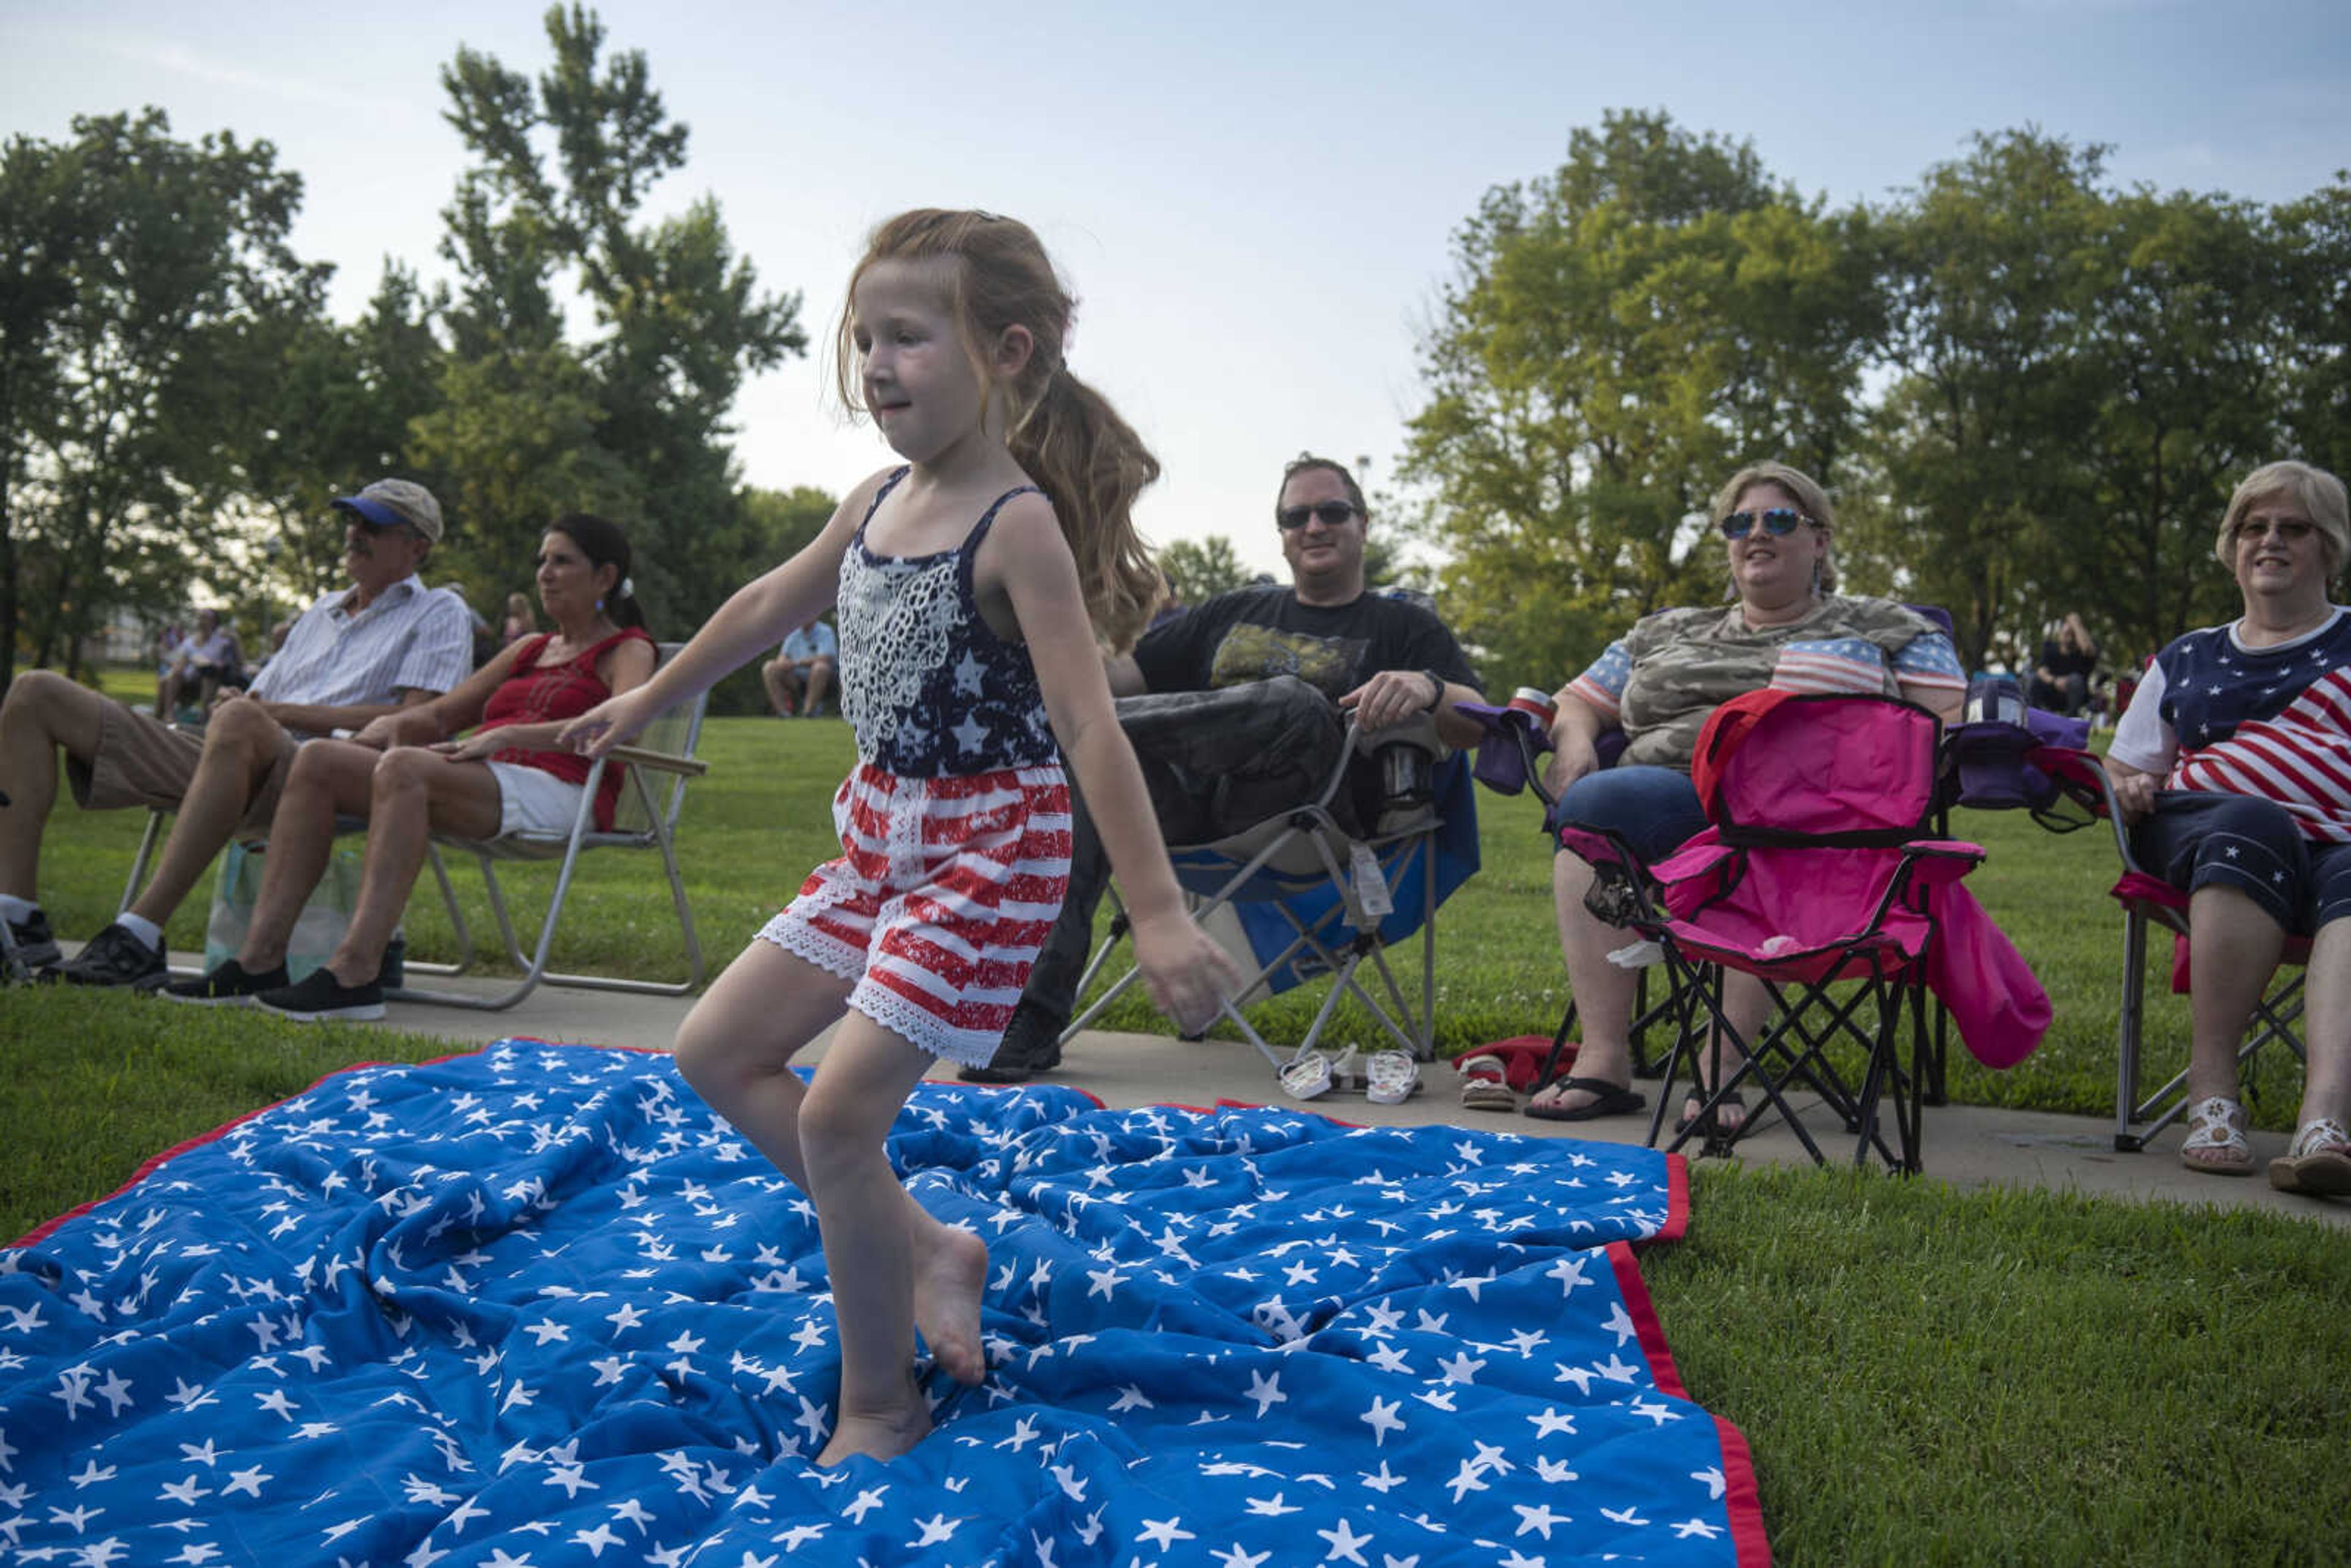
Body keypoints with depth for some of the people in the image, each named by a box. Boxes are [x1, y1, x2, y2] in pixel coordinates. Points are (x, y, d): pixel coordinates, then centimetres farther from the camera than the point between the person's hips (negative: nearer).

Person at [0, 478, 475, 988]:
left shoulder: (440, 614, 10)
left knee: (241, 722, -42)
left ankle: (139, 937, -41)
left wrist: (283, 711, -9)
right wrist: (235, 702, -1)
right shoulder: (319, 613, 32)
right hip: (231, 762, 8)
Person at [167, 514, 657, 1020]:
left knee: (404, 766, -33)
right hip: (480, 782, 8)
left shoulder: (627, 650, 8)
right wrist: (392, 723, 4)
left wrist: (505, 736, -21)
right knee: (318, 759, -10)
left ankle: (355, 973, -40)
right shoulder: (530, 648, 31)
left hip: (555, 793, -8)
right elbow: (439, 715, 29)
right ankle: (261, 958, -18)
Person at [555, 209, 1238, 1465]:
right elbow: (770, 607, 21)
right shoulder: (877, 502, 5)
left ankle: (881, 1405, 13)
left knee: (836, 1117, -8)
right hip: (882, 835, 9)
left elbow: (1089, 728, -24)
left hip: (988, 850, -9)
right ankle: (926, 1247, 20)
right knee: (715, 1053, 12)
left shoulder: (1017, 526, -19)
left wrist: (1156, 913, -28)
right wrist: (646, 702, 32)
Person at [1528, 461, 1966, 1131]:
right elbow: (1575, 702, 30)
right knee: (1593, 801, -32)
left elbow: (1950, 725, 10)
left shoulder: (1887, 630, 22)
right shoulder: (1666, 633, 31)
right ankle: (1604, 1061, -34)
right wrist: (1574, 742, 4)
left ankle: (1721, 1069, -40)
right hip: (1668, 797, 3)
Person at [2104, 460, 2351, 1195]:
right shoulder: (2185, 661, 27)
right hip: (2197, 830, 1)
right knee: (2255, 823, -37)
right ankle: (2212, 1097, -38)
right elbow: (2122, 771, 29)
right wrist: (2131, 791, 4)